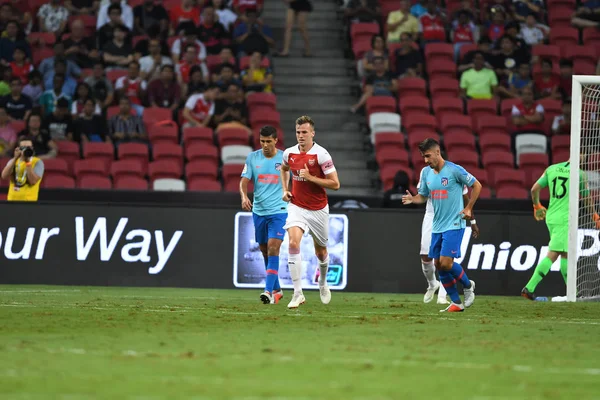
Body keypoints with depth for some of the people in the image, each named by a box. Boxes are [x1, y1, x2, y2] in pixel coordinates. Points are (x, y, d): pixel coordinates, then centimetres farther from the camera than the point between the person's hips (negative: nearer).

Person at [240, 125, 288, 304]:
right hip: (258, 211, 4)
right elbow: (244, 180, -2)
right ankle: (277, 290, 26)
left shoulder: (284, 158, -2)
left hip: (278, 211, -4)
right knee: (265, 251, 11)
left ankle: (269, 292, -22)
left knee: (273, 249, -17)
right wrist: (244, 196, -21)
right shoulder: (252, 158, 3)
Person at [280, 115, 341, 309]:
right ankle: (298, 293, -21)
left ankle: (323, 282, 46)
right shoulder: (289, 153, -1)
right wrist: (285, 189, 11)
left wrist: (310, 177, -21)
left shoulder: (321, 154, -14)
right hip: (296, 207, 2)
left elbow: (335, 184, -14)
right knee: (293, 243, -21)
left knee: (320, 251, 13)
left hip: (318, 209, -2)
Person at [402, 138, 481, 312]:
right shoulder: (426, 173, 6)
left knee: (446, 263, -16)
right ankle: (456, 302, 15)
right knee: (438, 264, 4)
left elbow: (477, 185, -4)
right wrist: (412, 199, -8)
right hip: (437, 226, 7)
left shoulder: (454, 170, -12)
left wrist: (468, 208, -6)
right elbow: (423, 195, 14)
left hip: (454, 225, -7)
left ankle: (468, 285, 12)